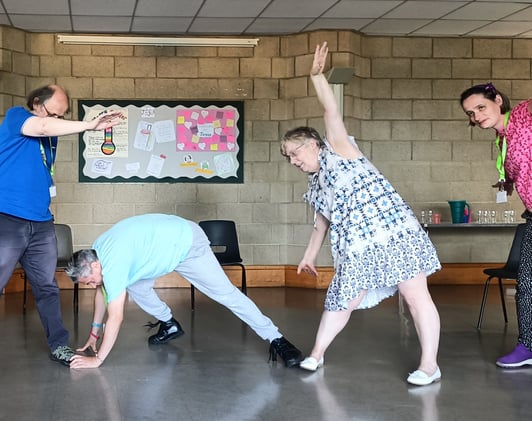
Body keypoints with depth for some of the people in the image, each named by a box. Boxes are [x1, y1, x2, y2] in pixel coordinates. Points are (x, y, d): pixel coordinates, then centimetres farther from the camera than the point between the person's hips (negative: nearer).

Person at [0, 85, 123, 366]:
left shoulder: (51, 136, 18)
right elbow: (43, 126, -22)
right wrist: (90, 125, -24)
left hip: (41, 224, 7)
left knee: (47, 288, 9)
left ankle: (59, 345, 16)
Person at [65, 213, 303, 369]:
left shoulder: (112, 264, -30)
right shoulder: (96, 252, -4)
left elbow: (115, 318, -30)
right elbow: (103, 292, 13)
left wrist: (97, 360, -23)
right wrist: (94, 334, 15)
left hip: (187, 243, -9)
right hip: (165, 241, 9)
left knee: (225, 293, -11)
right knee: (134, 286, 8)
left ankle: (275, 339, -8)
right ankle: (169, 325, 28)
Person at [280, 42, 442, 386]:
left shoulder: (338, 149, 2)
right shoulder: (315, 185, 20)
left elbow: (332, 111, -10)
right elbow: (323, 224, 29)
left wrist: (317, 74, -17)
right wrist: (310, 255, 35)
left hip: (393, 233, -7)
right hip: (357, 250, 7)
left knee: (416, 295, -5)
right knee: (341, 302, 10)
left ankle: (430, 365, -1)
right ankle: (317, 354, 24)